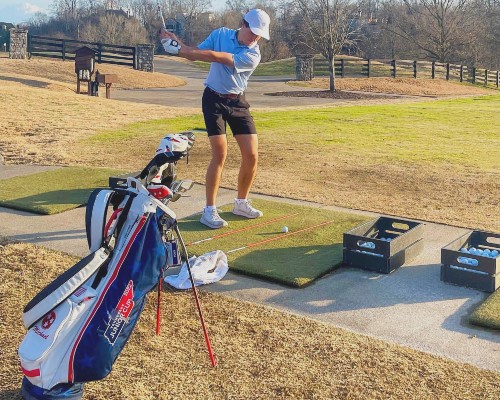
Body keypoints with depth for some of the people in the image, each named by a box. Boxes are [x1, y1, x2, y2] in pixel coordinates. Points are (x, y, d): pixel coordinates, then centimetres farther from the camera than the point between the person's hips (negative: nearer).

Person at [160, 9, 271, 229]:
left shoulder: (253, 55, -15)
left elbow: (213, 56, -24)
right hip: (214, 99, -1)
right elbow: (195, 54, 2)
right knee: (220, 154, -14)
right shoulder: (220, 34, -5)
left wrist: (178, 49, -26)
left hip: (237, 102, 1)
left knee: (251, 155, -5)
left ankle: (241, 203, 17)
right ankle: (209, 210, -6)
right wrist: (177, 43, -18)